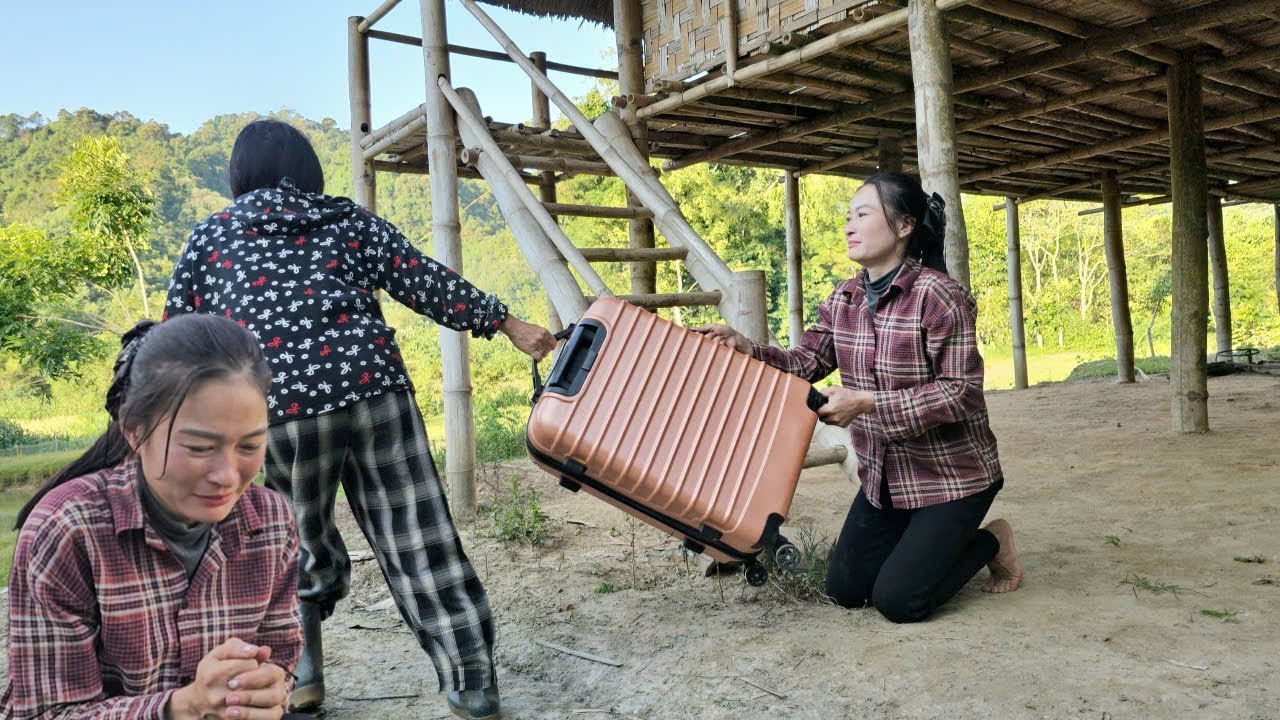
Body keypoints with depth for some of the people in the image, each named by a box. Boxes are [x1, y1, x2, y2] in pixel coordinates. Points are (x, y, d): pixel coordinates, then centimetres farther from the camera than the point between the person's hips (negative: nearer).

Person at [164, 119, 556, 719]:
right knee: (418, 541, 6)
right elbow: (428, 284, 10)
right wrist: (508, 324, 16)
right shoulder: (351, 222, 16)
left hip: (278, 413, 0)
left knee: (296, 547, 22)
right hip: (375, 396, 1)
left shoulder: (209, 238, 15)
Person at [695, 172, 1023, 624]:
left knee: (897, 600, -9)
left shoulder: (938, 296, -22)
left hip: (951, 476, -7)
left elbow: (960, 392, -24)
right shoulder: (844, 299, 1)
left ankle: (991, 544, 15)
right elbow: (805, 363, -1)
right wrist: (743, 347, -17)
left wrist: (867, 403, -30)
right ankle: (928, 545, 29)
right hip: (883, 478, 7)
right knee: (844, 589, 7)